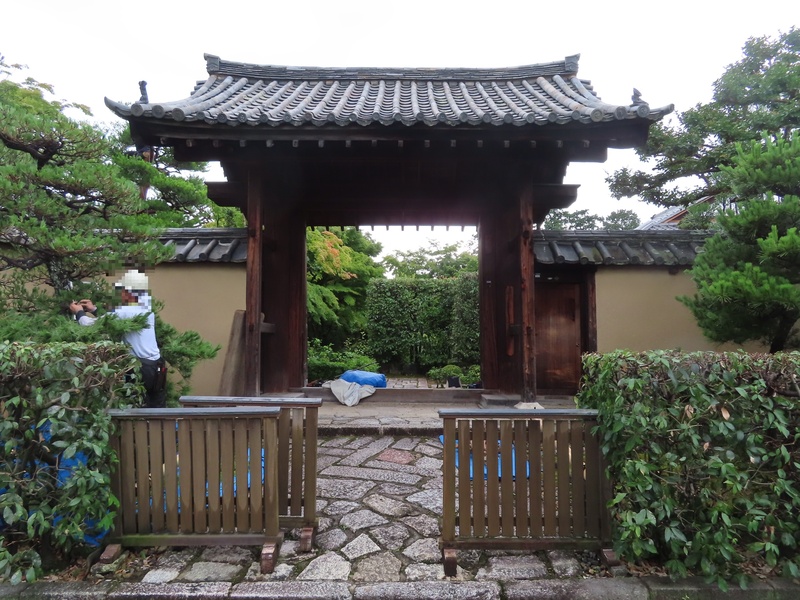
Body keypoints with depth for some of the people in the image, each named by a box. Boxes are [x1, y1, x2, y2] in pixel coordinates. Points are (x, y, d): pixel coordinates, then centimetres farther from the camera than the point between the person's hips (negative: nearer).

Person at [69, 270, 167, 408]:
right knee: (157, 409, 10)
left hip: (140, 368, -7)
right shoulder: (147, 309, 13)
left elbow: (90, 325, -7)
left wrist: (79, 312, 12)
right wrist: (94, 310, 28)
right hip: (157, 366, 7)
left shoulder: (125, 312, -11)